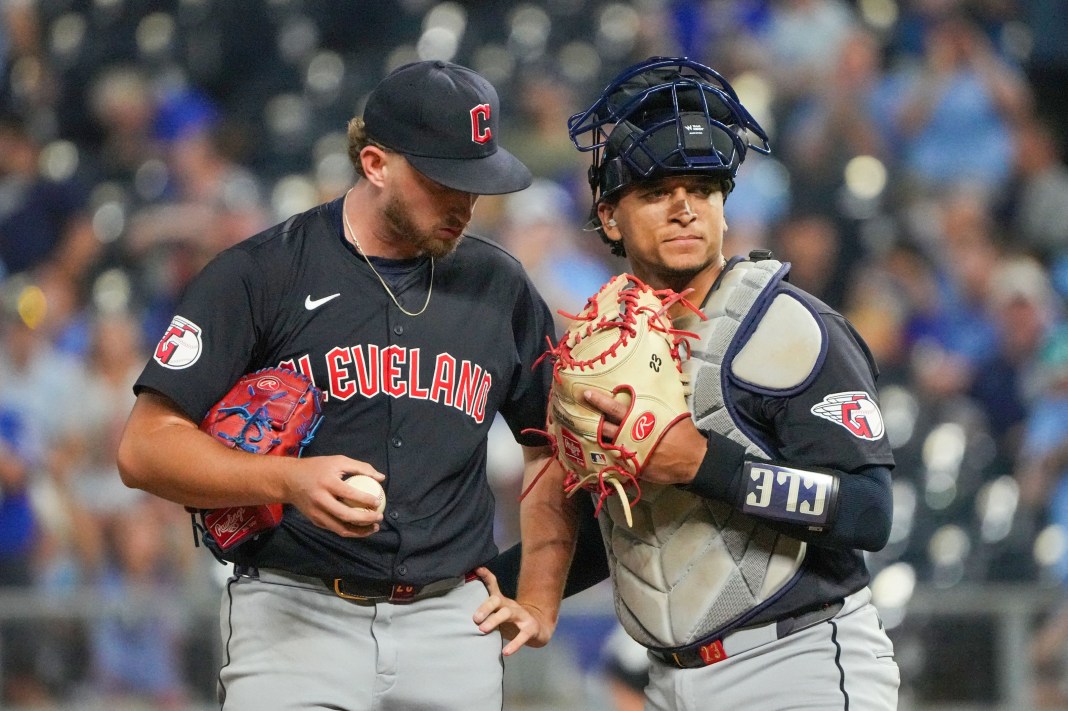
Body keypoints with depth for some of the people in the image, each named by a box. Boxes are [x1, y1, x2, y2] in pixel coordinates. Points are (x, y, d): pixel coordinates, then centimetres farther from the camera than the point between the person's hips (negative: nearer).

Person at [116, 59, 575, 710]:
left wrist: (539, 601, 12)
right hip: (295, 613, -4)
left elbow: (552, 450, 24)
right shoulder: (259, 274, -2)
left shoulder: (500, 289, 12)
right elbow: (146, 449, -6)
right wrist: (289, 480, -21)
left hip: (453, 626, 4)